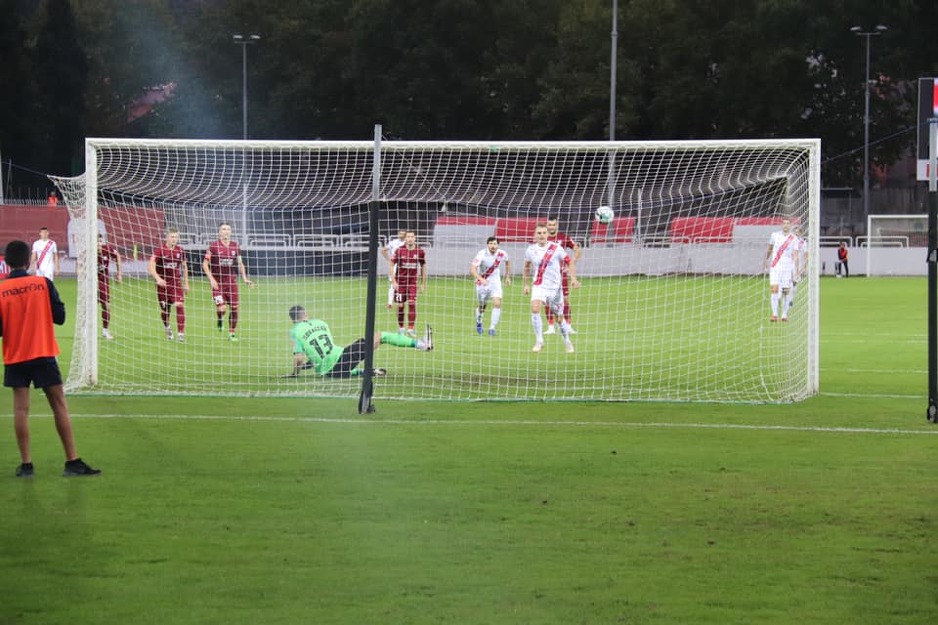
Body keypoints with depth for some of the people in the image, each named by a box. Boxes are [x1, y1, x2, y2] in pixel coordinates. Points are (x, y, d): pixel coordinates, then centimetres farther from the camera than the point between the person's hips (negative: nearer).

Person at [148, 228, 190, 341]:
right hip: (163, 284, -1)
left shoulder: (180, 251, 4)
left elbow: (184, 267, 18)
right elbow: (150, 266, -14)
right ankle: (167, 328, 38)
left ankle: (181, 333, -17)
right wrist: (157, 278, -29)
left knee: (180, 306, -17)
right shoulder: (160, 250, -7)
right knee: (164, 310, 8)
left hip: (177, 283, 1)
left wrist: (186, 284, 18)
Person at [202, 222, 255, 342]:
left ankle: (232, 334, 12)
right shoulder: (213, 246, -5)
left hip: (231, 281, 4)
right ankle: (219, 319, 20)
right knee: (221, 308, -16)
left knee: (234, 308, -1)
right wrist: (211, 279, -14)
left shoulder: (235, 246, 6)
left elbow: (240, 263, 16)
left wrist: (244, 279, 5)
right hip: (217, 282, -4)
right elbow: (205, 264, -3)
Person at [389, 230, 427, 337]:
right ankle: (401, 328, 17)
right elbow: (391, 266, -2)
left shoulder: (420, 252, -1)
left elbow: (423, 267, 10)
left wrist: (423, 284, 10)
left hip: (413, 282, 1)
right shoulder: (399, 251, -6)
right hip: (400, 281, -1)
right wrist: (393, 281, -9)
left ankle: (410, 329, -9)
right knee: (400, 306, 2)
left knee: (412, 304, -11)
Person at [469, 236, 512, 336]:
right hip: (482, 281, -2)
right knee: (481, 306, 11)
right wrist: (481, 279, -52)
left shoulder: (502, 254, -13)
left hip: (495, 281, 2)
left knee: (497, 303, -16)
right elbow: (472, 269, -36)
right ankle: (478, 322, 42)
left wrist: (508, 277, 14)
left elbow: (508, 261, 13)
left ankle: (492, 328, -10)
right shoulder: (482, 254, -26)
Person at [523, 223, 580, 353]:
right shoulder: (531, 250, 0)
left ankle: (567, 342, 30)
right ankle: (539, 341, -14)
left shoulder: (556, 248, -8)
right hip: (539, 287, 1)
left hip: (555, 287, -1)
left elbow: (569, 262, -2)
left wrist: (573, 278, -15)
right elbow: (527, 267, 16)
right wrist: (526, 284, 15)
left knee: (559, 317, 7)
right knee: (535, 309, -23)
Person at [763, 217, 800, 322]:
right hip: (775, 267, 1)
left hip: (787, 268, -1)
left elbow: (795, 255, -6)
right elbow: (769, 249, 20)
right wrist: (766, 260, 26)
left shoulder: (794, 239, 0)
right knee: (774, 289, -11)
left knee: (785, 292, 1)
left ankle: (784, 315, 11)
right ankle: (774, 314, -11)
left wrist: (794, 269, -15)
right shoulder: (775, 235, 5)